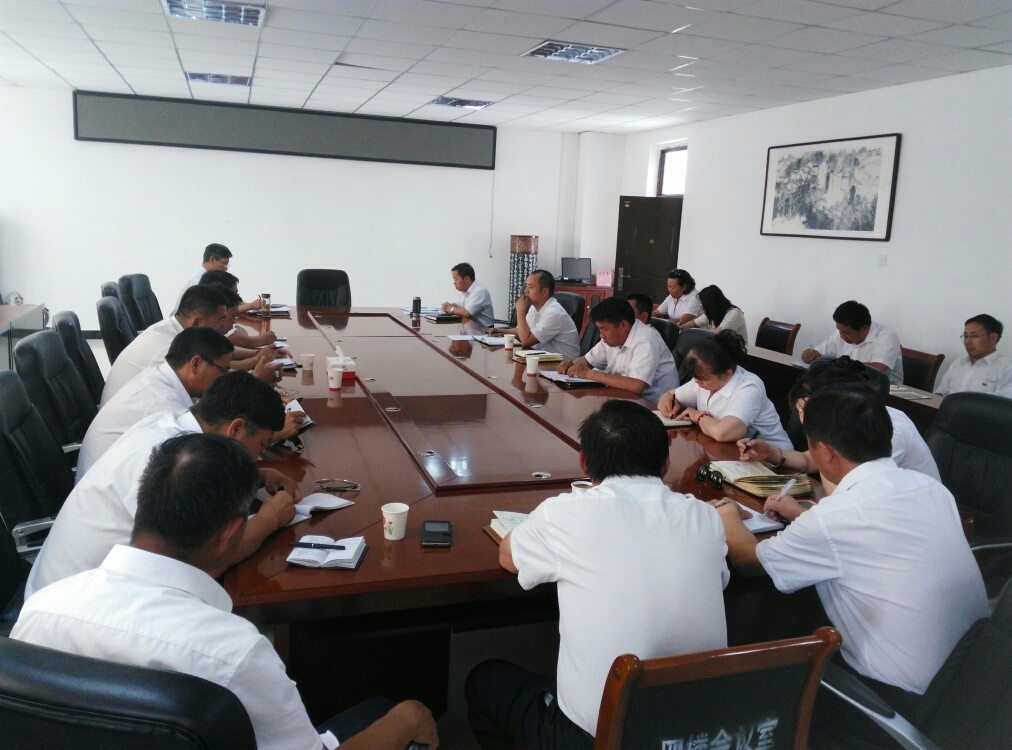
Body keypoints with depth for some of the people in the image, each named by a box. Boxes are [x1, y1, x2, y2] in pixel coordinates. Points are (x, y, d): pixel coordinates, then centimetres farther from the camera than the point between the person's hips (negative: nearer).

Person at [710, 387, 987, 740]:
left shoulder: (833, 517, -23)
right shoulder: (931, 487, -3)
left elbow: (748, 558, -4)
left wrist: (729, 517, 16)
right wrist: (805, 517, 24)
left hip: (908, 702, -7)